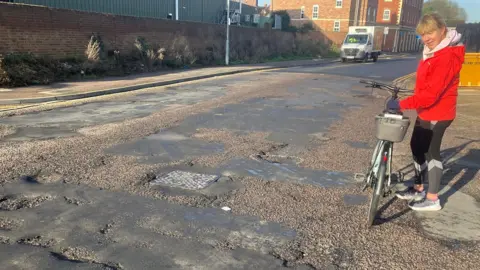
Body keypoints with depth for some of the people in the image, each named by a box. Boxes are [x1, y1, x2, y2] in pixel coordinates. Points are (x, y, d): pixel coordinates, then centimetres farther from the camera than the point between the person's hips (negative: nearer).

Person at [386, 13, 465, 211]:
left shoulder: (448, 56, -23)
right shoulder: (433, 51, 10)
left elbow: (432, 92, -29)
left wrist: (402, 104, -29)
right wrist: (409, 103, 11)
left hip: (438, 113, -10)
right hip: (426, 111, 10)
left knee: (431, 152, -1)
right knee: (417, 147, 17)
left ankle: (433, 200, 13)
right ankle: (418, 189, 31)